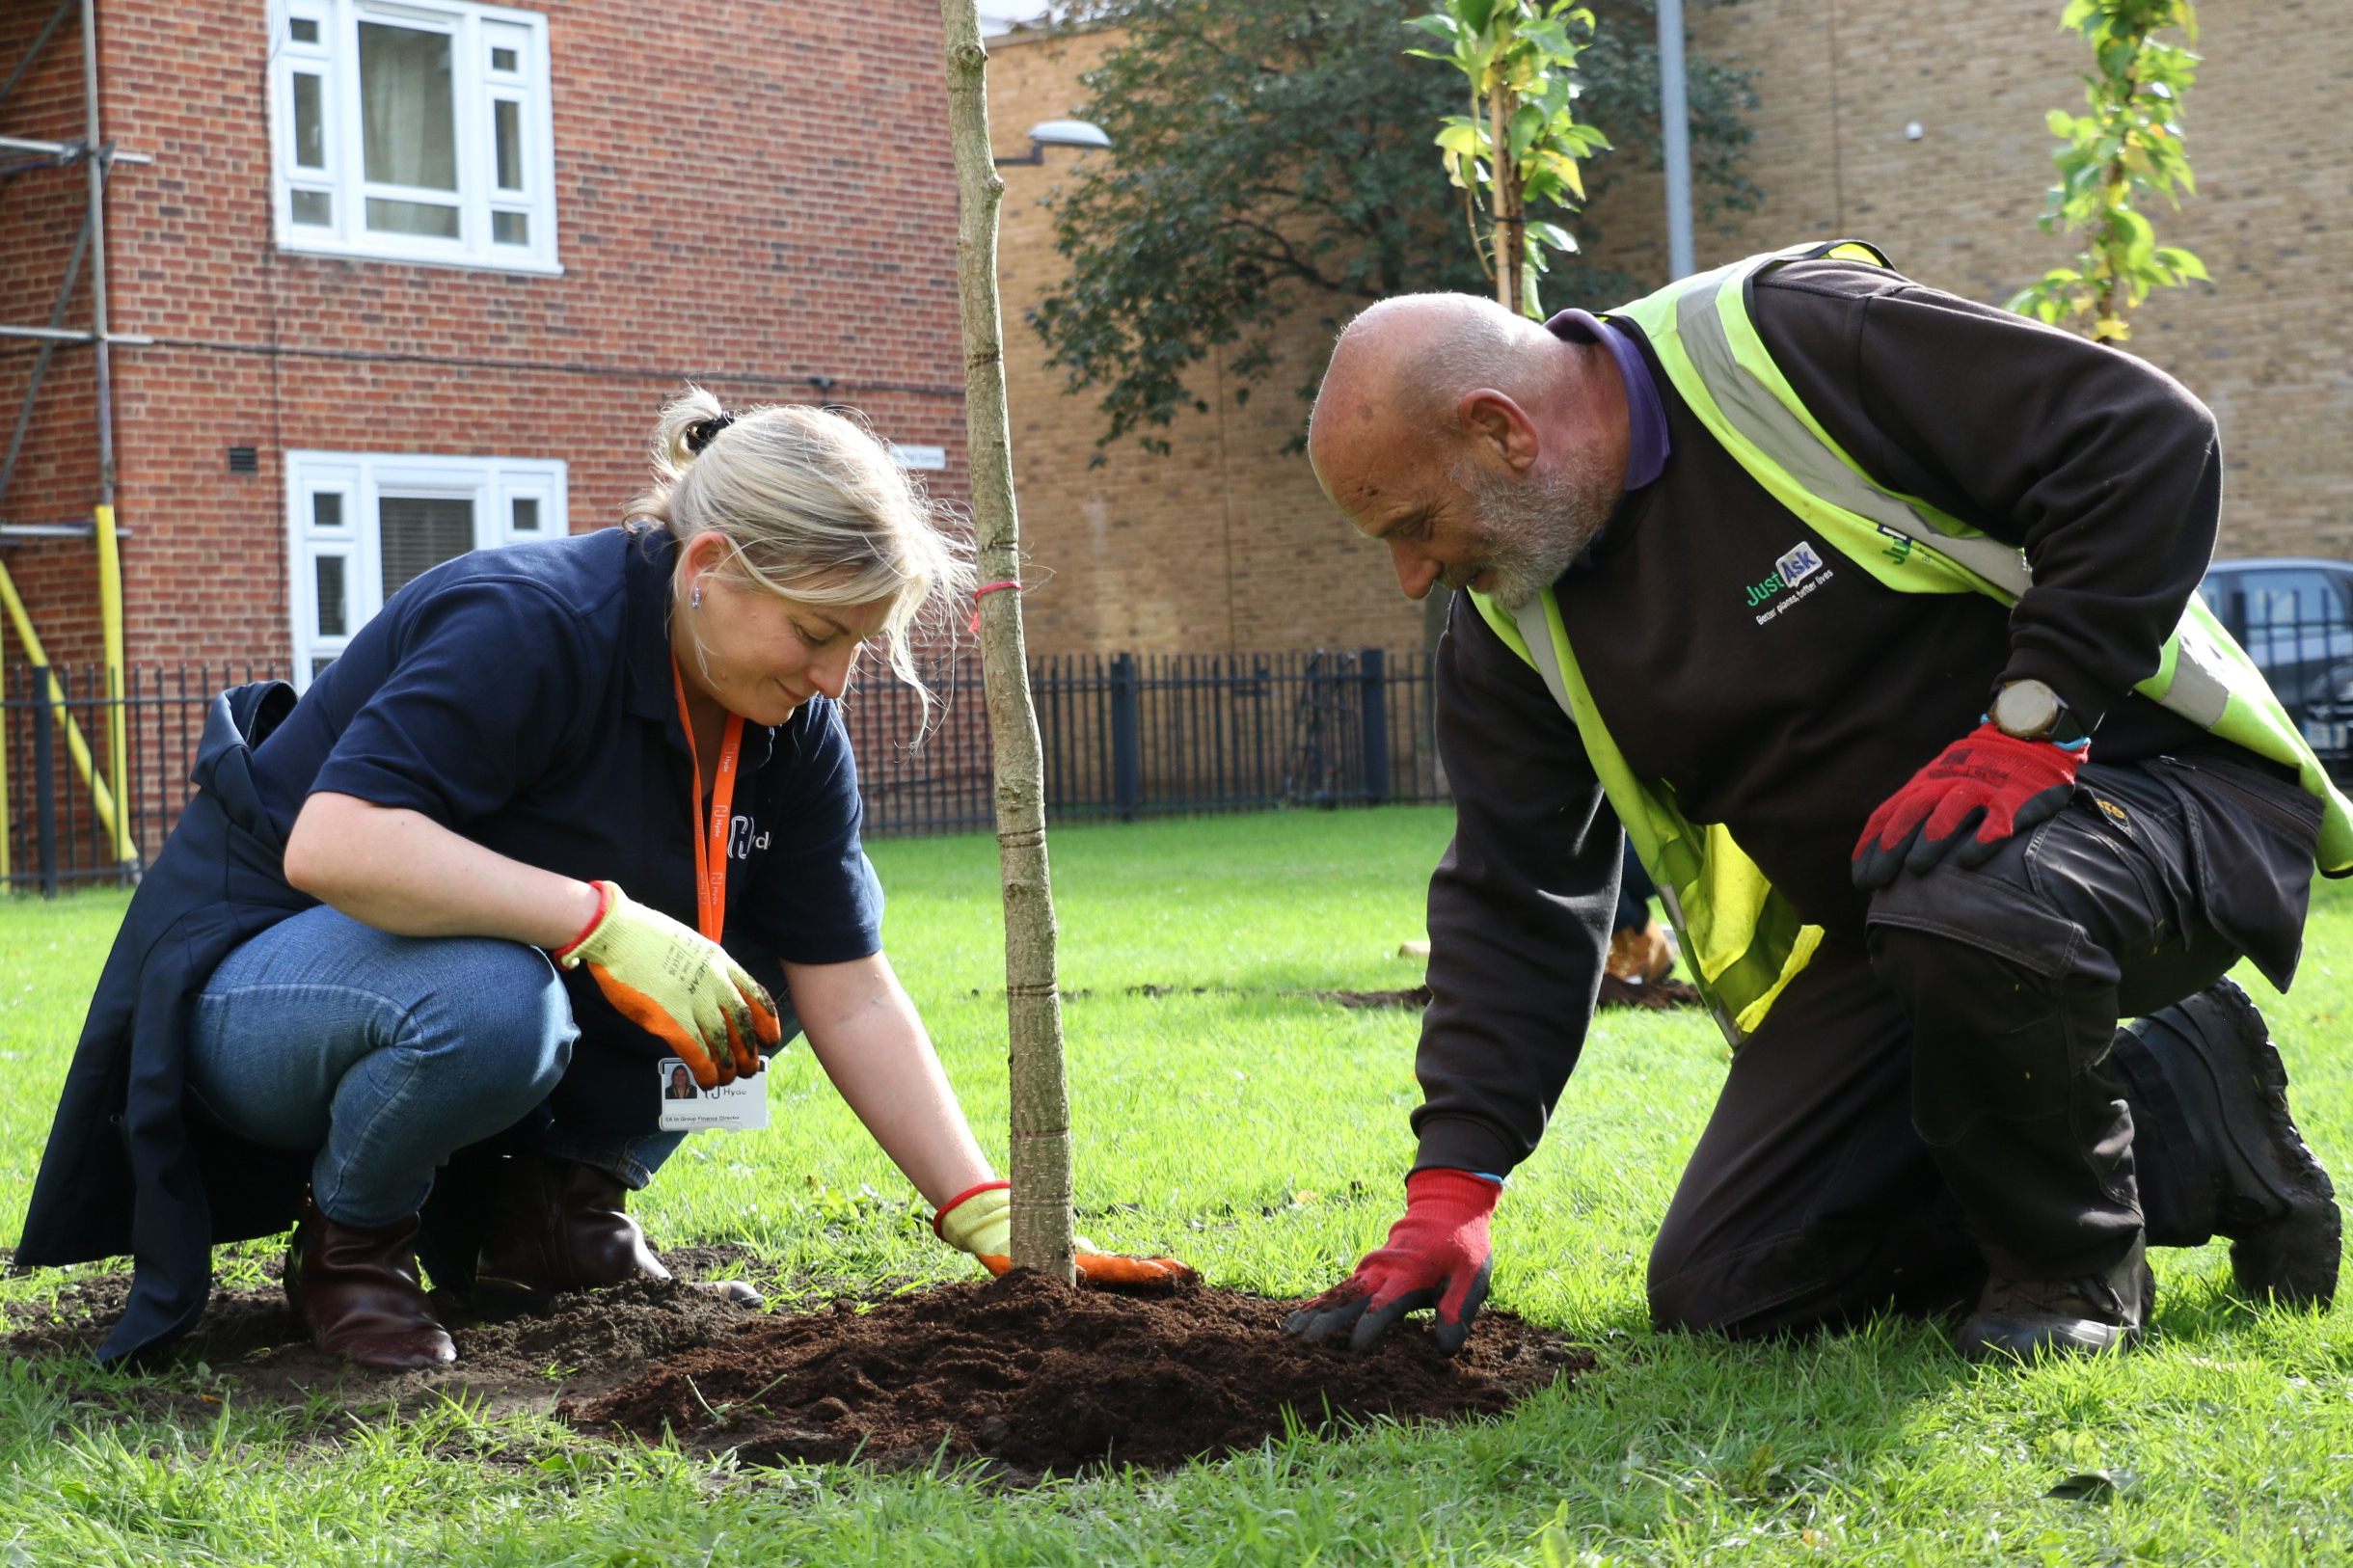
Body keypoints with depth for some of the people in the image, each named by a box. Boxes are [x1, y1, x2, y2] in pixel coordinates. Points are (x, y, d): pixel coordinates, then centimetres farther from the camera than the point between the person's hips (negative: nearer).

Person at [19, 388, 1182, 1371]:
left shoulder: (789, 724, -5)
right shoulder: (530, 627, -28)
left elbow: (852, 999, -5)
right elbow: (334, 844, -40)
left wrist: (990, 1220, -13)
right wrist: (602, 922, -40)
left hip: (510, 966, 7)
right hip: (254, 968, -7)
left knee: (767, 951, -9)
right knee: (488, 1006, -39)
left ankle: (540, 1205, 1)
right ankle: (348, 1236, -10)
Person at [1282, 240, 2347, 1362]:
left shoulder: (1794, 344, -19)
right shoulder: (1513, 613, 1)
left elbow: (2152, 439, -22)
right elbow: (1513, 901, 4)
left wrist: (2030, 728, -27)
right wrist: (1451, 1188, -5)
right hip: (1889, 918, 7)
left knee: (1969, 911, -41)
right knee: (1717, 1298, -2)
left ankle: (2076, 1258, -9)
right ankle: (2180, 1128, 9)